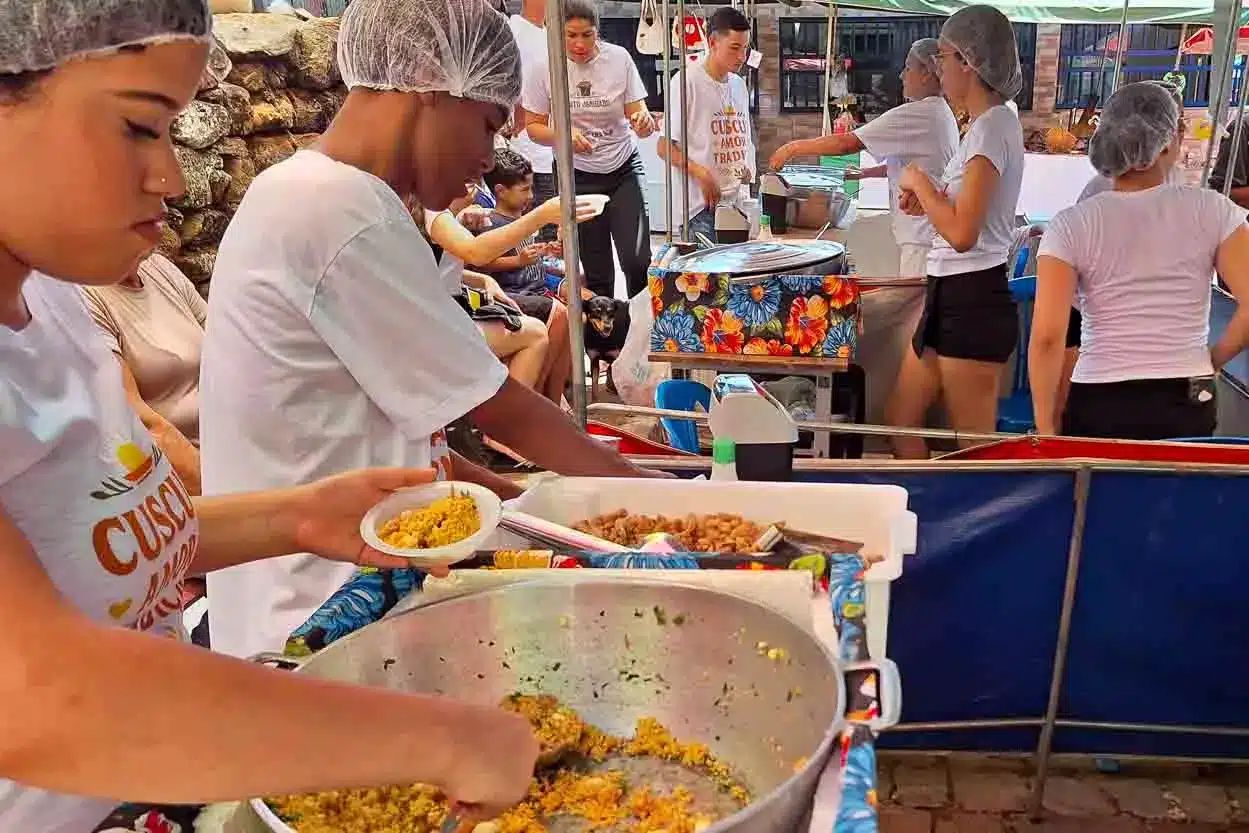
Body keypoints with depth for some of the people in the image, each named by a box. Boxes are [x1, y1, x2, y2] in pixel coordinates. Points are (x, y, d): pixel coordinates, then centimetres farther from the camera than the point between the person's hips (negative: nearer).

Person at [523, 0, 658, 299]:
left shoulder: (619, 58, -8)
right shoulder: (545, 67, -9)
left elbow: (639, 120, -7)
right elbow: (533, 126, -2)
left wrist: (645, 122, -32)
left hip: (623, 169, 0)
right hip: (577, 176, 0)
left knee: (637, 261, -14)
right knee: (597, 272, 6)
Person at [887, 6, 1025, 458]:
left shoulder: (991, 125, -16)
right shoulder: (991, 124, 14)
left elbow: (962, 233, -26)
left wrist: (919, 181, -11)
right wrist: (925, 201, 7)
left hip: (973, 302, -10)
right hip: (952, 297, 10)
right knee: (899, 422, 16)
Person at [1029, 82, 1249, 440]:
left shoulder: (1071, 225, -6)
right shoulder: (1212, 211, -2)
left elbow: (1046, 336, -13)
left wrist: (1046, 428, -4)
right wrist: (1210, 360, 9)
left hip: (1099, 404, -2)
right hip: (1188, 404, 2)